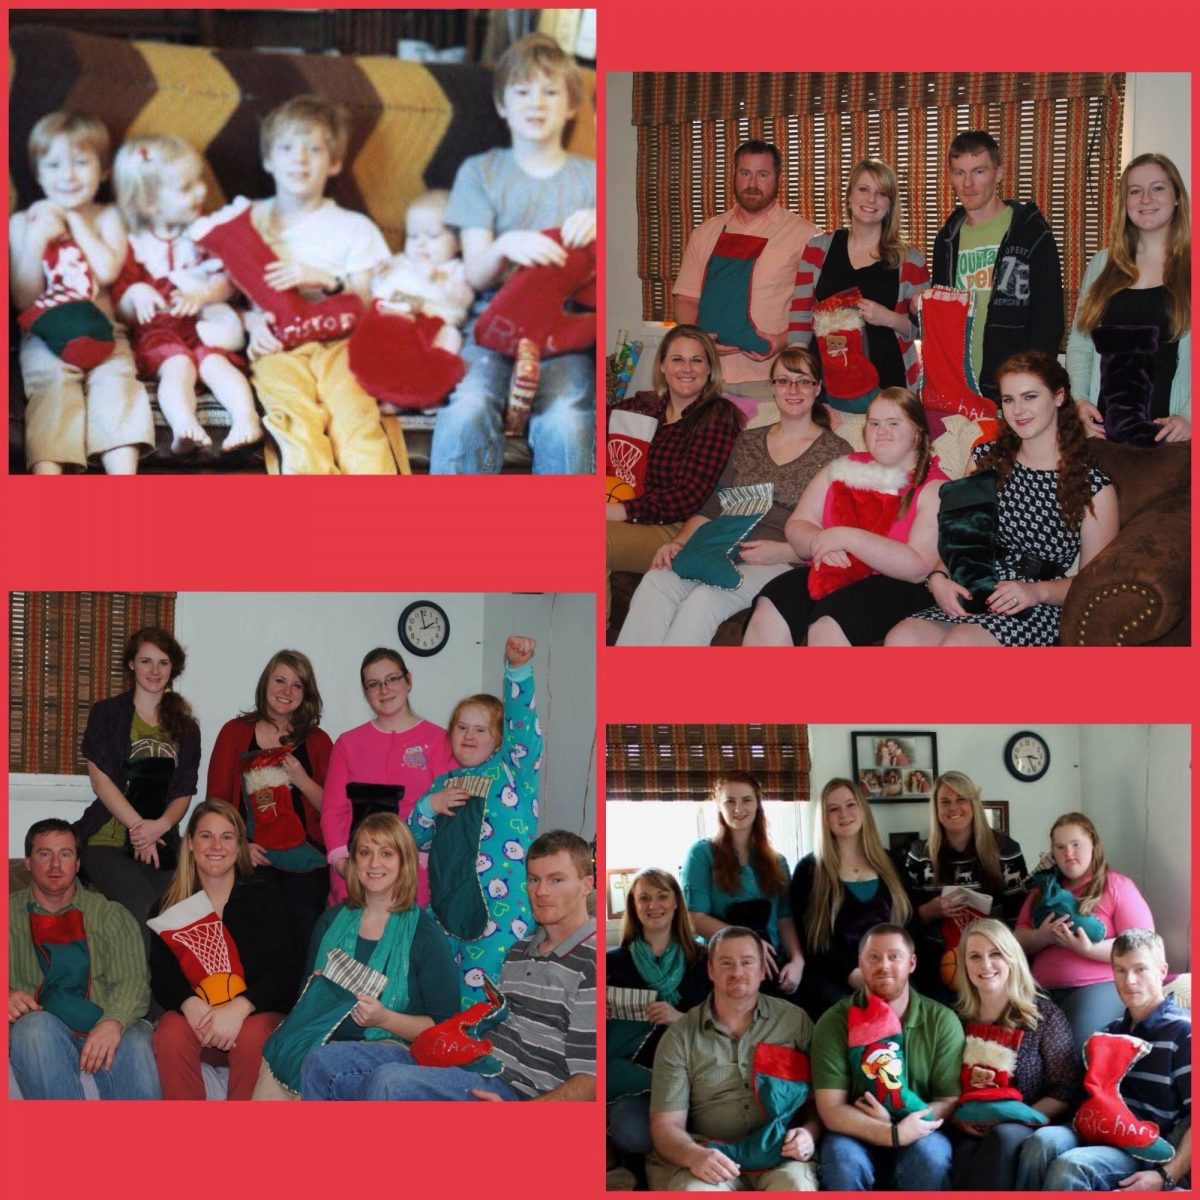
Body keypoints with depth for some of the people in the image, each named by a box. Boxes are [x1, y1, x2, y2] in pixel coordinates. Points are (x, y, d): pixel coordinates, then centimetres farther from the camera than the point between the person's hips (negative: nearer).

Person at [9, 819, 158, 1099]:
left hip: (105, 1032, 0)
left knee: (136, 1046, -34)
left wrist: (114, 1022, -23)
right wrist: (6, 998, -16)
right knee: (37, 1026, -36)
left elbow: (132, 981, 0)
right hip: (38, 1034, 0)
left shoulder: (111, 915, 14)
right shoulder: (11, 914, 16)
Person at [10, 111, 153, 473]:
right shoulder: (23, 223, 10)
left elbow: (108, 270, -8)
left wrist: (74, 220, -1)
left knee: (114, 382, -26)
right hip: (46, 334, -1)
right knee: (53, 384, -28)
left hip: (100, 331, 1)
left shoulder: (107, 217, 12)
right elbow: (23, 298, 2)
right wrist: (37, 240, -9)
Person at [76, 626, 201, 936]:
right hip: (107, 841, -3)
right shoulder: (106, 713, 7)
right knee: (140, 905, -30)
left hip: (162, 845, 3)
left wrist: (160, 826, -10)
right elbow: (101, 781, -1)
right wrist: (139, 826, -10)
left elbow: (184, 792, 11)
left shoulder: (185, 727, 16)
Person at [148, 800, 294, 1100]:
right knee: (171, 1033, -32)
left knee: (252, 1036, -36)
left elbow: (279, 972, -6)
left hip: (256, 1013, -1)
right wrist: (191, 1006, -24)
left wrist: (238, 1009, -26)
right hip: (192, 1016, 2)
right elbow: (162, 976, 0)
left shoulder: (264, 897, 4)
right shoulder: (171, 906, 10)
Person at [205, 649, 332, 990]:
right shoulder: (235, 733, 12)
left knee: (303, 934, -13)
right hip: (253, 860, -1)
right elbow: (217, 799, 8)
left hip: (305, 861, 1)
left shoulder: (318, 741, 14)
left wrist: (303, 780, -5)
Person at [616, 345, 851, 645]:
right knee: (656, 581, -28)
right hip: (725, 552, 5)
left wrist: (783, 551, -15)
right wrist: (679, 542, 1)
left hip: (782, 564, -4)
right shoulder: (748, 442, 22)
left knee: (704, 599, -35)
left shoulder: (836, 452, 6)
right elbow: (712, 508, 20)